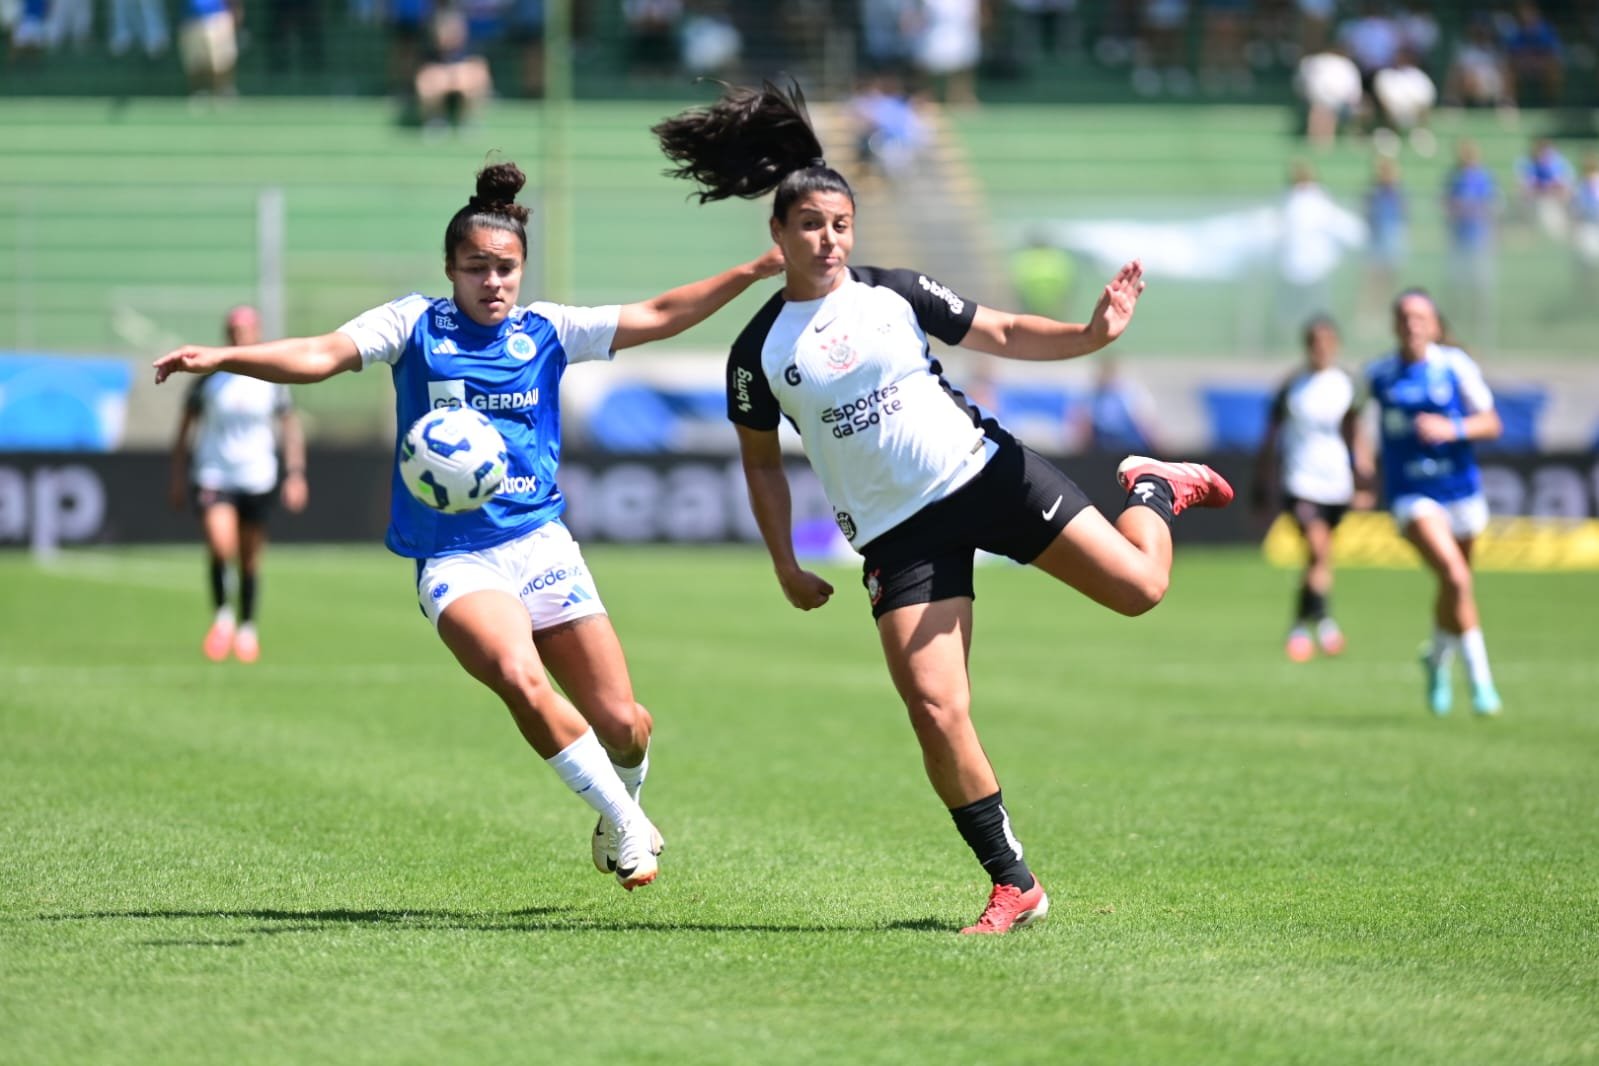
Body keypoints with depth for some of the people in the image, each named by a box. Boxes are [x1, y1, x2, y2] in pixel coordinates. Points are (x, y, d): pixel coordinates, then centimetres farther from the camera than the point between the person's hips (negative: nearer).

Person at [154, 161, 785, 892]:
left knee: (620, 721, -1)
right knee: (521, 680, -29)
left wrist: (755, 271, 3)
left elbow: (660, 317, 10)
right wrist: (222, 359, -22)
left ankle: (623, 811, 35)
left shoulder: (547, 330, 8)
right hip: (454, 558, -3)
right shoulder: (416, 324, 3)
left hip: (540, 543, 3)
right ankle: (625, 825, -10)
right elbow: (325, 354, -8)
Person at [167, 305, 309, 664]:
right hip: (213, 476, -1)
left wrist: (295, 474, 0)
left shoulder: (271, 379, 1)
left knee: (250, 559, 9)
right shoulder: (209, 378, -2)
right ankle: (221, 615, 1)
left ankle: (246, 627, 28)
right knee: (220, 547, -21)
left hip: (257, 477, 1)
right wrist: (178, 476, 6)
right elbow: (186, 426, 7)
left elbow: (291, 427, 9)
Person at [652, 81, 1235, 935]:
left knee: (1139, 586, -9)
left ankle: (1155, 488, 28)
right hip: (899, 535, 0)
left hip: (984, 472, 0)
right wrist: (786, 567, 8)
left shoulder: (893, 293, 0)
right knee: (936, 711, -14)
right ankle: (1013, 886, -1)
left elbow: (1006, 335, 3)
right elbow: (761, 462, 11)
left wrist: (1091, 334, -14)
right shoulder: (759, 353, -1)